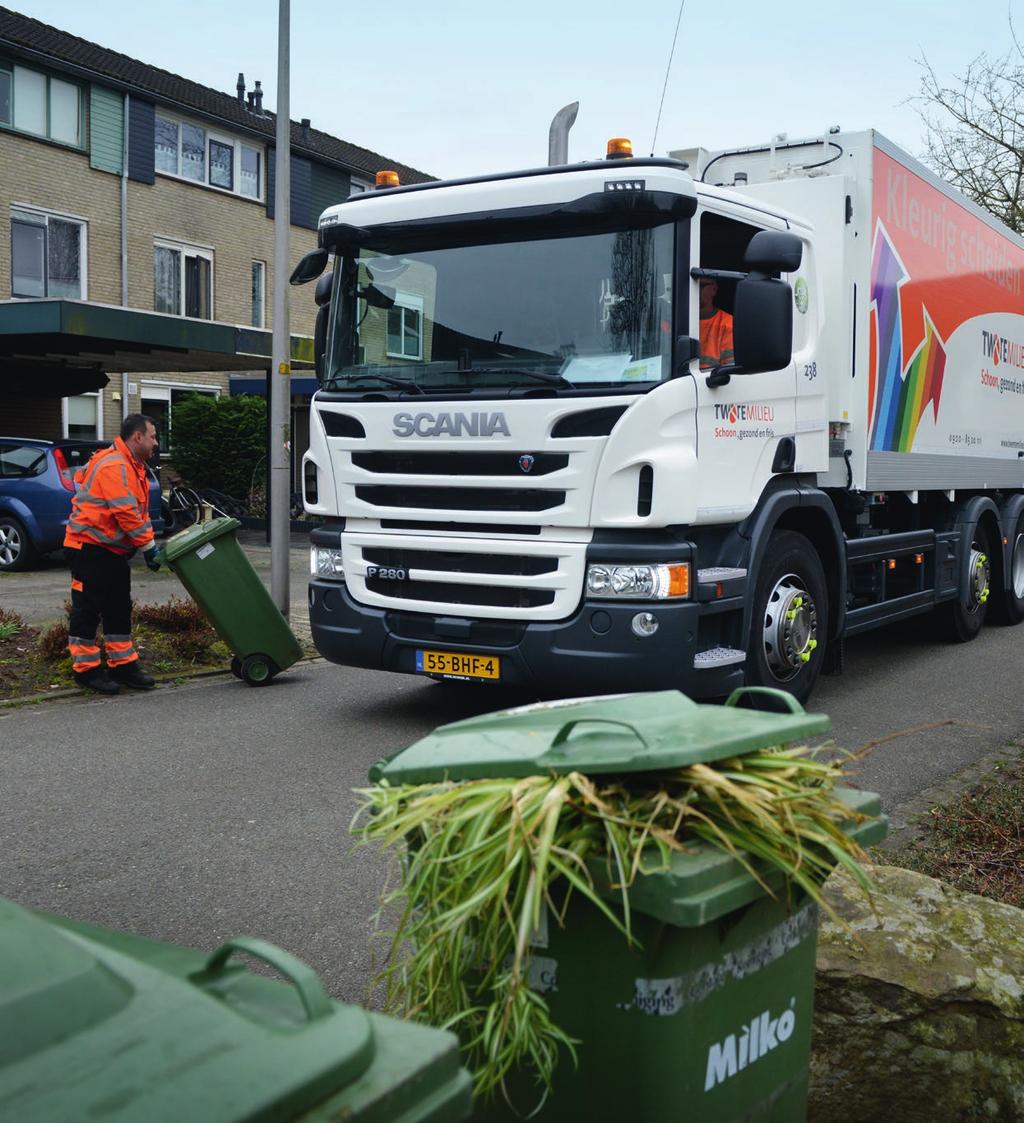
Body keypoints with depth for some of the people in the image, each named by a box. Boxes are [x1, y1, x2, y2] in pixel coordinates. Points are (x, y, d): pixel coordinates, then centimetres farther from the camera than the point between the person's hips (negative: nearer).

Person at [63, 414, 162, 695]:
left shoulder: (132, 466, 14)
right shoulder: (114, 466, -21)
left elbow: (138, 511, 17)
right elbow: (126, 513, -25)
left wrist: (148, 543, 7)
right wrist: (148, 546, -21)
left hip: (112, 550, 11)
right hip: (89, 548, -11)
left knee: (118, 608, 13)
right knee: (87, 609, -3)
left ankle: (123, 665, 20)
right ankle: (86, 669, 4)